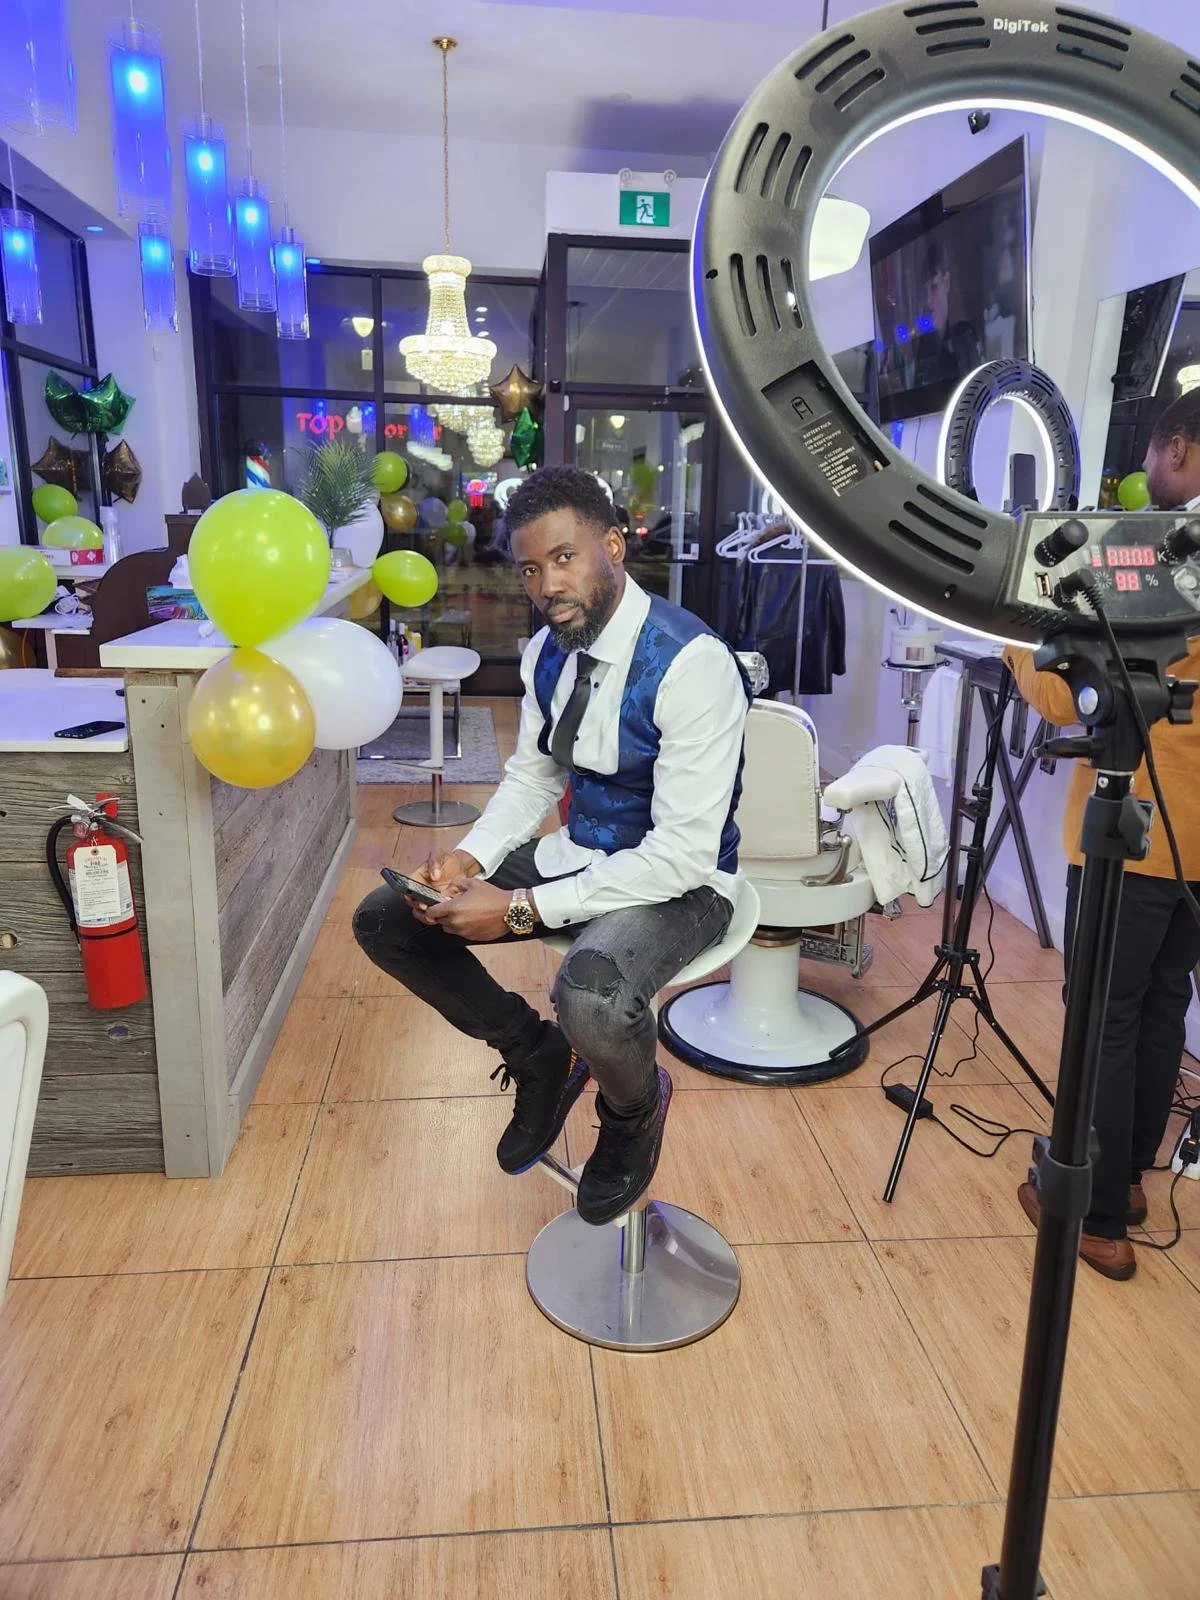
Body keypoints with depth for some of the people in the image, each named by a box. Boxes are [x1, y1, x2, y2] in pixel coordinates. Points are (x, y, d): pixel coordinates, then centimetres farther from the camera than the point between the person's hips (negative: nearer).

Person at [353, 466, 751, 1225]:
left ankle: (636, 1108, 1)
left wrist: (522, 908, -27)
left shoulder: (692, 663, -25)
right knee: (384, 920, 0)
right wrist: (472, 856, -9)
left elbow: (681, 855, -27)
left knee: (592, 994, -39)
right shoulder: (548, 652, -1)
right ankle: (538, 1056, 18)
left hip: (679, 880, -7)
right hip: (578, 851, 7)